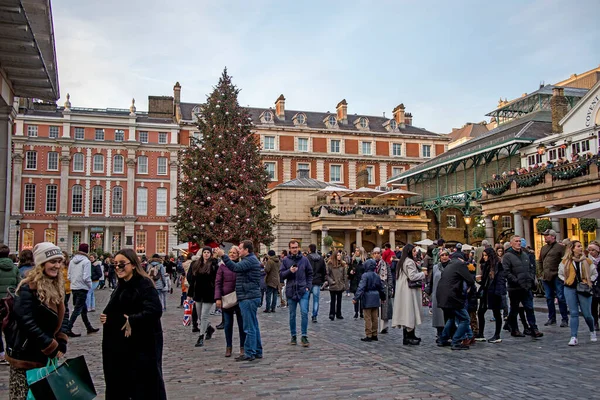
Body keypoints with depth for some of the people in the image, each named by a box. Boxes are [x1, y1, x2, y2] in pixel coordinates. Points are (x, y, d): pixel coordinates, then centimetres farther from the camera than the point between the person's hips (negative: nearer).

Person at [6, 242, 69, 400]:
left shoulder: (57, 286, 7)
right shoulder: (28, 288, -17)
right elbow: (27, 323, -20)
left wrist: (61, 345, -3)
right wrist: (52, 348, -16)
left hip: (47, 355, 7)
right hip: (26, 355, -7)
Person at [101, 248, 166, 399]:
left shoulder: (144, 284, -16)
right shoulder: (121, 285, 12)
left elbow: (155, 310, -28)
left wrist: (132, 321, -23)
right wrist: (106, 316, 4)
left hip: (142, 345, -9)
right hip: (121, 344, 9)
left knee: (145, 387, 1)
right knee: (119, 385, 15)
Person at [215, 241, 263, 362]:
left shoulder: (250, 260, -14)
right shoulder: (250, 259, 21)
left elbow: (235, 267, -27)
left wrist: (223, 256, -27)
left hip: (248, 298, -11)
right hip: (251, 297, 11)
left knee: (250, 327, -6)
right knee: (254, 326, 15)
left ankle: (249, 353, -2)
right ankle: (257, 352, 21)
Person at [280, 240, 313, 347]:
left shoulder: (304, 259, 3)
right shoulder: (285, 260, 2)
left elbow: (310, 274, 9)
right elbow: (281, 274, 0)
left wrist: (308, 286, 0)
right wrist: (289, 271, -17)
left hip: (303, 291, -1)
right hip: (291, 291, 1)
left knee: (304, 312, -9)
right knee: (292, 315, 9)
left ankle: (304, 336, 1)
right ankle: (293, 336, 21)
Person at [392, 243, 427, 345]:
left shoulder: (401, 261, 15)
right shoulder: (410, 262, -14)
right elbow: (412, 276, -20)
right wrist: (423, 273, -6)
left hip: (402, 291, 10)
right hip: (409, 291, -10)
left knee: (405, 313, 10)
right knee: (410, 311, -6)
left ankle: (410, 336, 15)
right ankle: (409, 337, -4)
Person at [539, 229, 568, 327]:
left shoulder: (560, 247, -5)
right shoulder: (543, 248, 15)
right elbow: (540, 261, 23)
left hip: (556, 276, -7)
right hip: (546, 277, 7)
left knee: (561, 297, -3)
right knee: (549, 298, 11)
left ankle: (565, 319, 4)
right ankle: (552, 318, 20)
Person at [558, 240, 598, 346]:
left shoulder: (587, 261, 5)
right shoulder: (565, 261, 4)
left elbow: (595, 274, 13)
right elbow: (560, 274, 15)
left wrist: (589, 281, -1)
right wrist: (566, 281, 0)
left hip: (583, 290, 0)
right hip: (570, 289, 0)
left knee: (587, 314, 4)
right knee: (574, 313, -2)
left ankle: (592, 331, 34)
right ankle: (573, 338, -3)